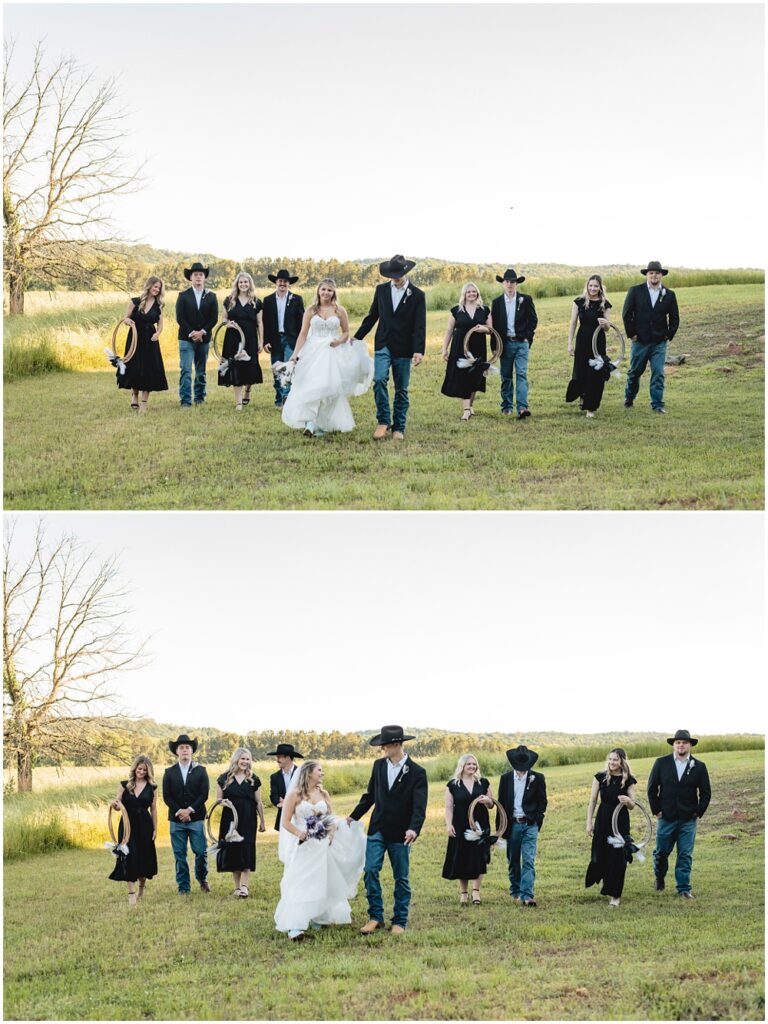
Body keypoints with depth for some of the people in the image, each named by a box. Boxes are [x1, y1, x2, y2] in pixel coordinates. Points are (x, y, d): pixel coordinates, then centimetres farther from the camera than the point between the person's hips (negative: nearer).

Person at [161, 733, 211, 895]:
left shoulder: (200, 771, 5)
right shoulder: (169, 772, 7)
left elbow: (204, 794, -3)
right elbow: (166, 796, 1)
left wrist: (190, 810, -13)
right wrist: (179, 812, -11)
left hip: (196, 818, -1)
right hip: (176, 819, 1)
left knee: (201, 851, -4)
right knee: (180, 855, 2)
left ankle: (202, 878, 21)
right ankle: (183, 887, 8)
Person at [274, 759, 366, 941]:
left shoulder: (324, 794, 9)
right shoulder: (295, 795, -5)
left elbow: (332, 818, 13)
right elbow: (285, 822, -6)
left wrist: (332, 830, -8)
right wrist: (298, 833, -23)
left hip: (322, 846, 5)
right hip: (303, 846, -5)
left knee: (322, 883, 9)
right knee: (299, 884, -12)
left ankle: (317, 918, 24)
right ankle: (294, 926, -17)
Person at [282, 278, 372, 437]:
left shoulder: (339, 311, 4)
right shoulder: (311, 310, 5)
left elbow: (346, 332, 12)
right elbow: (303, 334, 4)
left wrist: (339, 341, -9)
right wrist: (295, 354, -5)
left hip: (331, 353, -1)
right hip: (313, 352, 1)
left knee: (326, 386, -9)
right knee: (309, 386, -7)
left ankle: (312, 425, -6)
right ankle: (311, 423, -1)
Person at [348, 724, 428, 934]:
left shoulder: (416, 772, -9)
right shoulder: (379, 765, 5)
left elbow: (419, 806, -17)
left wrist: (414, 829, -31)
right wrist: (354, 816, 13)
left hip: (400, 833, -4)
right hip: (377, 829, 4)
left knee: (401, 878, 5)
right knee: (371, 870, -6)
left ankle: (399, 922, 14)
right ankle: (375, 917, 3)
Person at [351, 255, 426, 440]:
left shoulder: (417, 295, -2)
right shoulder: (381, 290, 6)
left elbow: (420, 326, -7)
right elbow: (372, 316, 15)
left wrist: (419, 351, -17)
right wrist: (357, 337, 15)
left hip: (403, 348, -1)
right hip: (383, 345, 2)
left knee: (401, 389, 4)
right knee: (379, 379, -19)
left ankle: (398, 428, 12)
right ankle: (383, 421, -9)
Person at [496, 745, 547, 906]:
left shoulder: (537, 778, -1)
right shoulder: (506, 778, 3)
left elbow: (542, 801, 6)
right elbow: (501, 803, 6)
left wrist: (537, 820, -5)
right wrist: (500, 827, 3)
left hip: (530, 825, -2)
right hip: (512, 824, 2)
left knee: (528, 861, -11)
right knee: (513, 861, 12)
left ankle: (527, 895, -16)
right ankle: (515, 890, 30)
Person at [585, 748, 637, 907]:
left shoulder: (629, 780, -2)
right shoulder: (600, 777, -2)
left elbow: (632, 806, 2)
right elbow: (592, 801, 3)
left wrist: (628, 801, -21)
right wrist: (589, 823, -1)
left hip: (621, 822, -1)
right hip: (603, 820, 1)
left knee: (618, 858, 0)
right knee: (600, 855, 3)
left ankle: (615, 895, 10)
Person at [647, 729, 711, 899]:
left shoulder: (699, 767, 2)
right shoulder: (661, 763, 1)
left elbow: (706, 793, 6)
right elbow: (652, 788, 4)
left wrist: (698, 813, -1)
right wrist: (656, 810, -1)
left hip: (688, 819, 0)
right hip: (666, 818, 0)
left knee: (685, 855, 0)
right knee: (661, 851, 10)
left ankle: (684, 889, 6)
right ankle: (659, 878, 36)